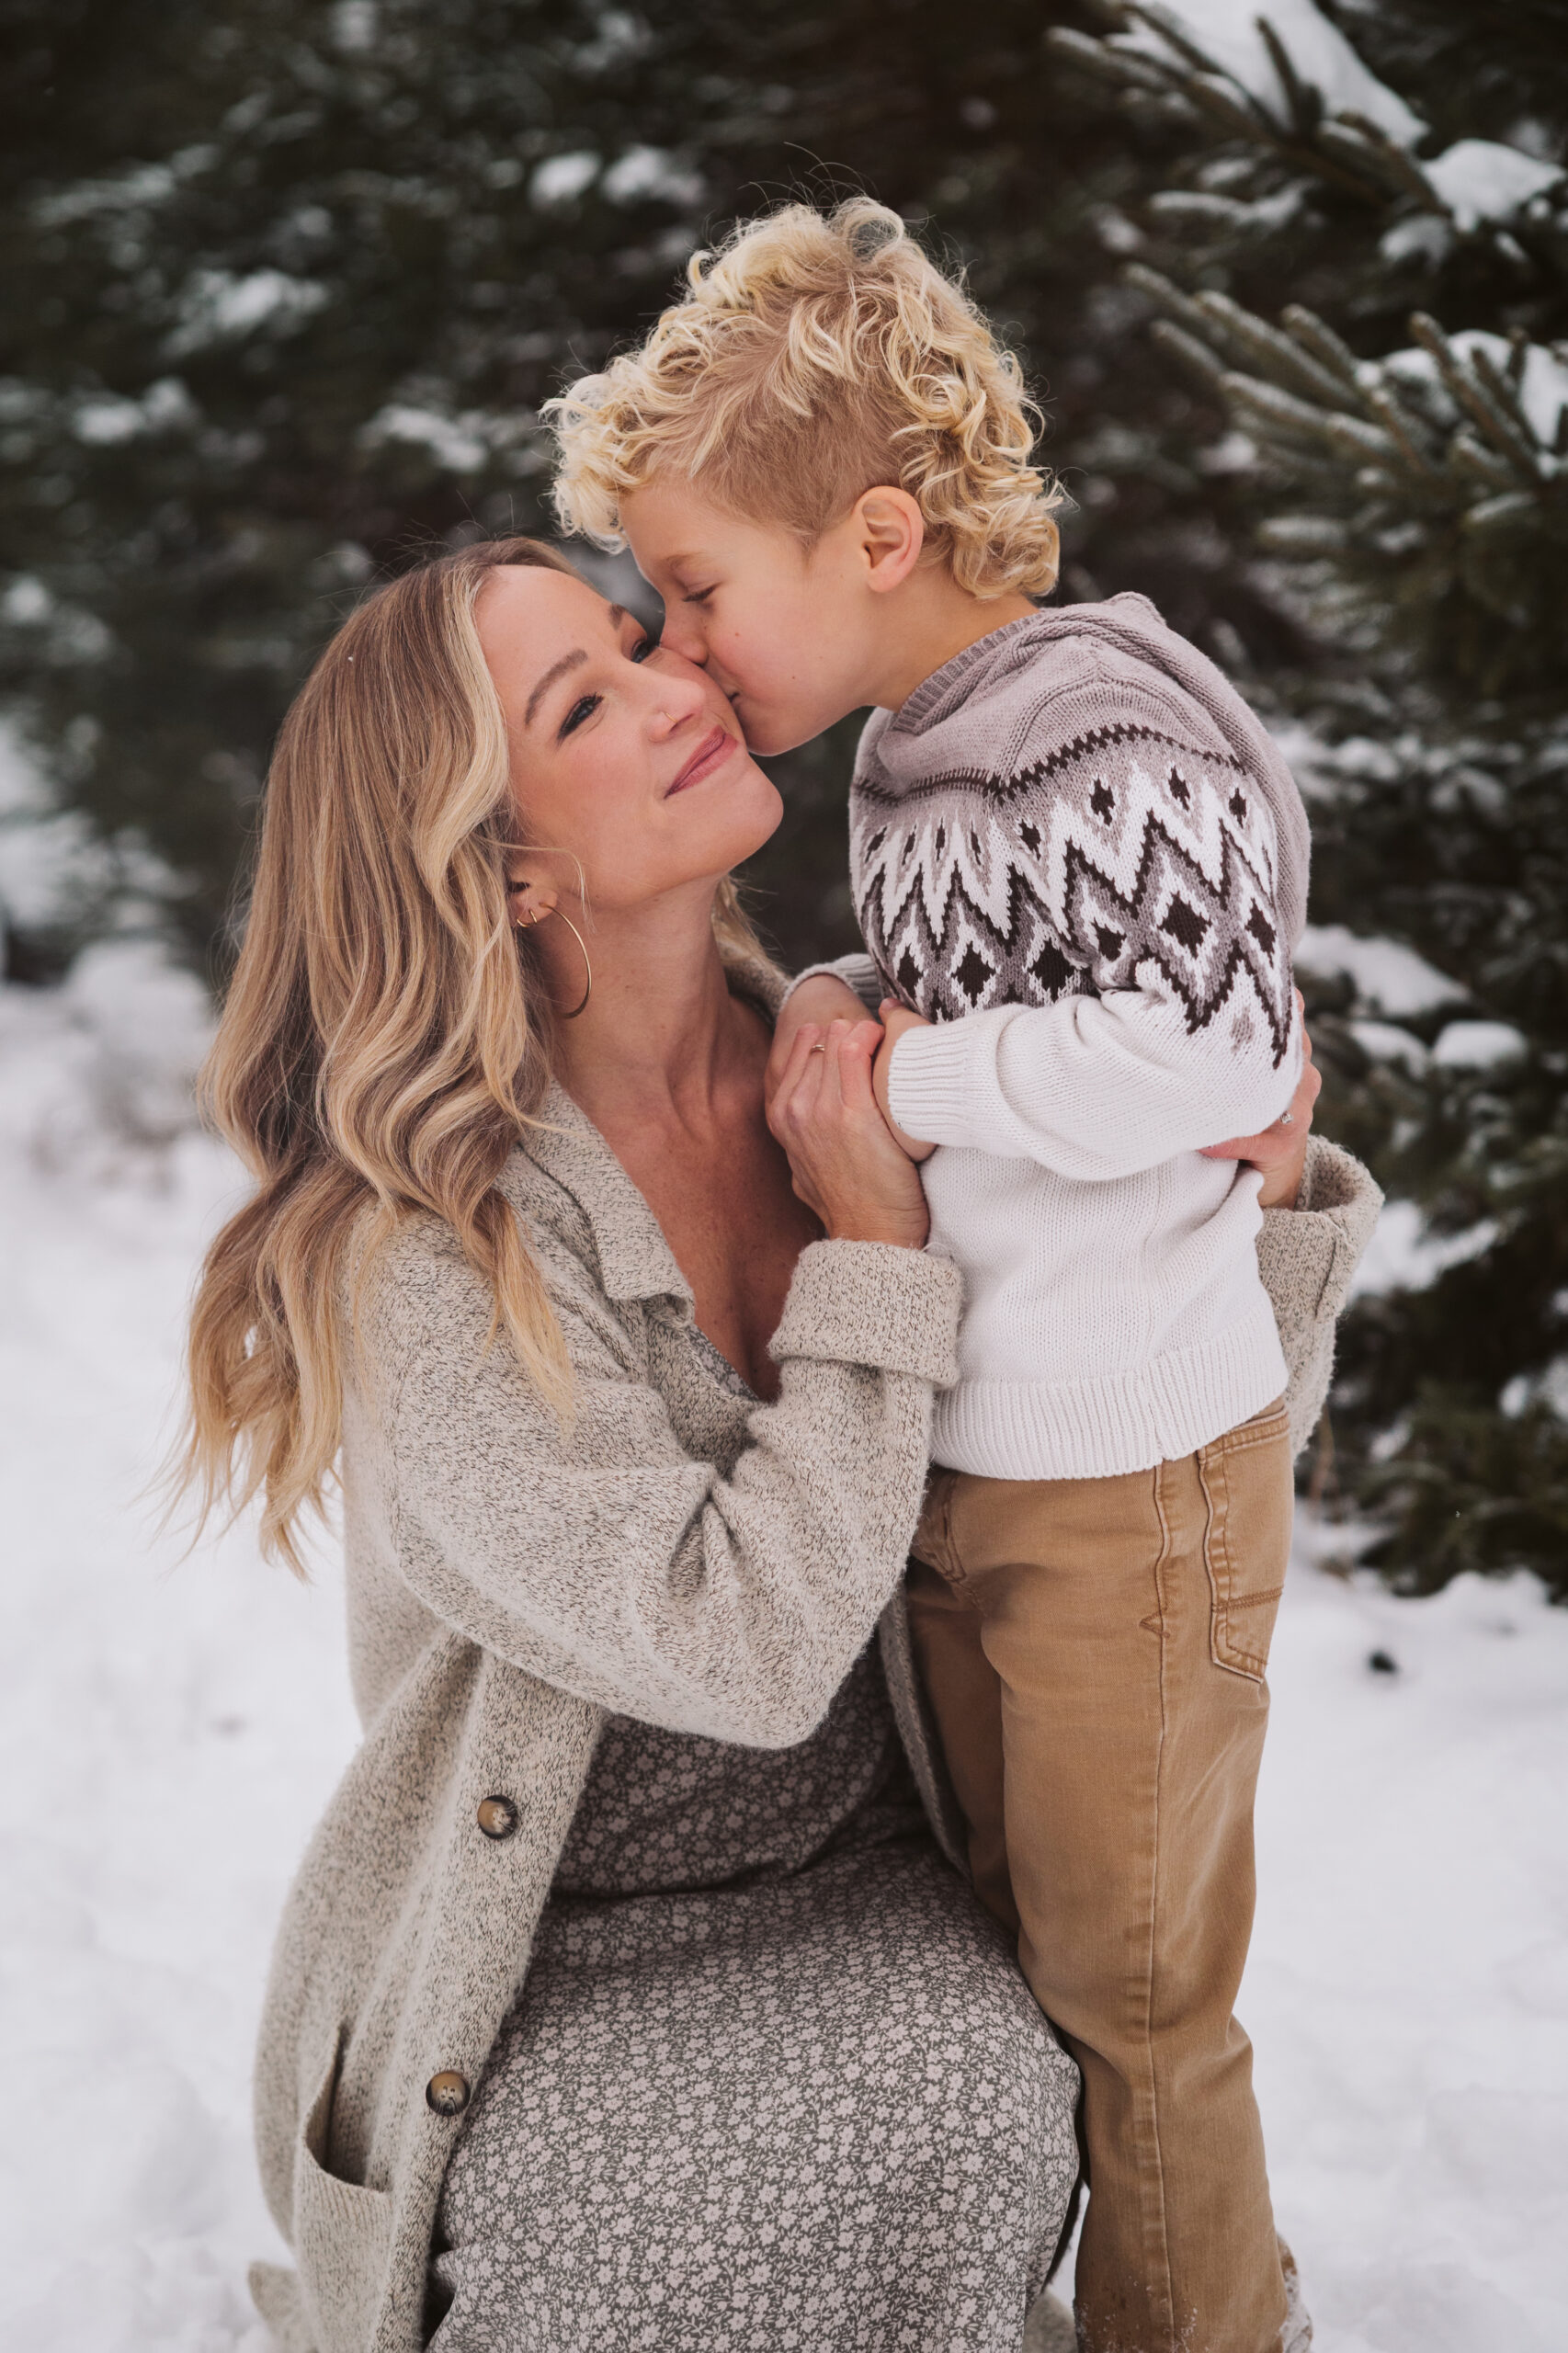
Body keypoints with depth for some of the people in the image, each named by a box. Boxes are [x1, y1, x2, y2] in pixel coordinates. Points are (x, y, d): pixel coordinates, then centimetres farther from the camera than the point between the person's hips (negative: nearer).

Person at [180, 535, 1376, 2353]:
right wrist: (874, 1245, -19)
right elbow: (747, 1648, -25)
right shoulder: (425, 1261, -18)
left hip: (859, 1889, 4)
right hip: (545, 1955, -3)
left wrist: (1268, 1176, -11)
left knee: (964, 2107, -27)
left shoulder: (853, 1090, -1)